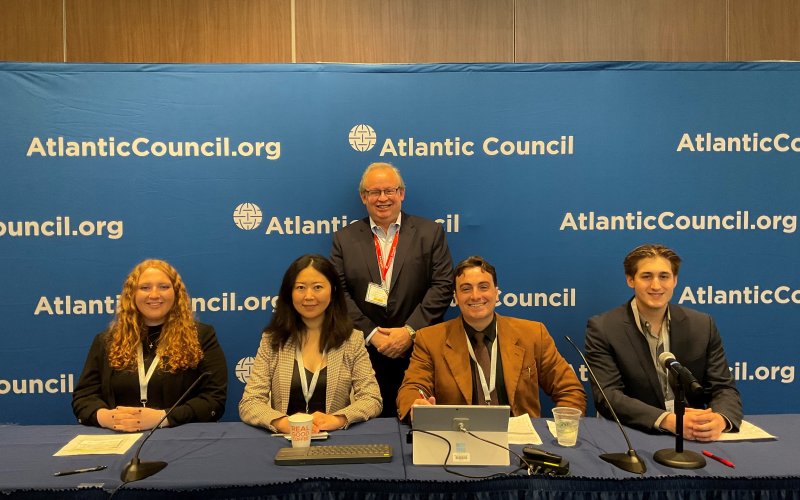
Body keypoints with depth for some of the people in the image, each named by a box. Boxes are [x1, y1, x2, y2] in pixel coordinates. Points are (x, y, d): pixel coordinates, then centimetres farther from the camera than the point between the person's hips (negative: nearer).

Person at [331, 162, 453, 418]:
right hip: (365, 354, 1)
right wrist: (372, 334, -10)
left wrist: (410, 331, -12)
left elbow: (443, 285, -4)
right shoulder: (345, 238, 7)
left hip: (419, 352, 0)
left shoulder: (430, 232, 3)